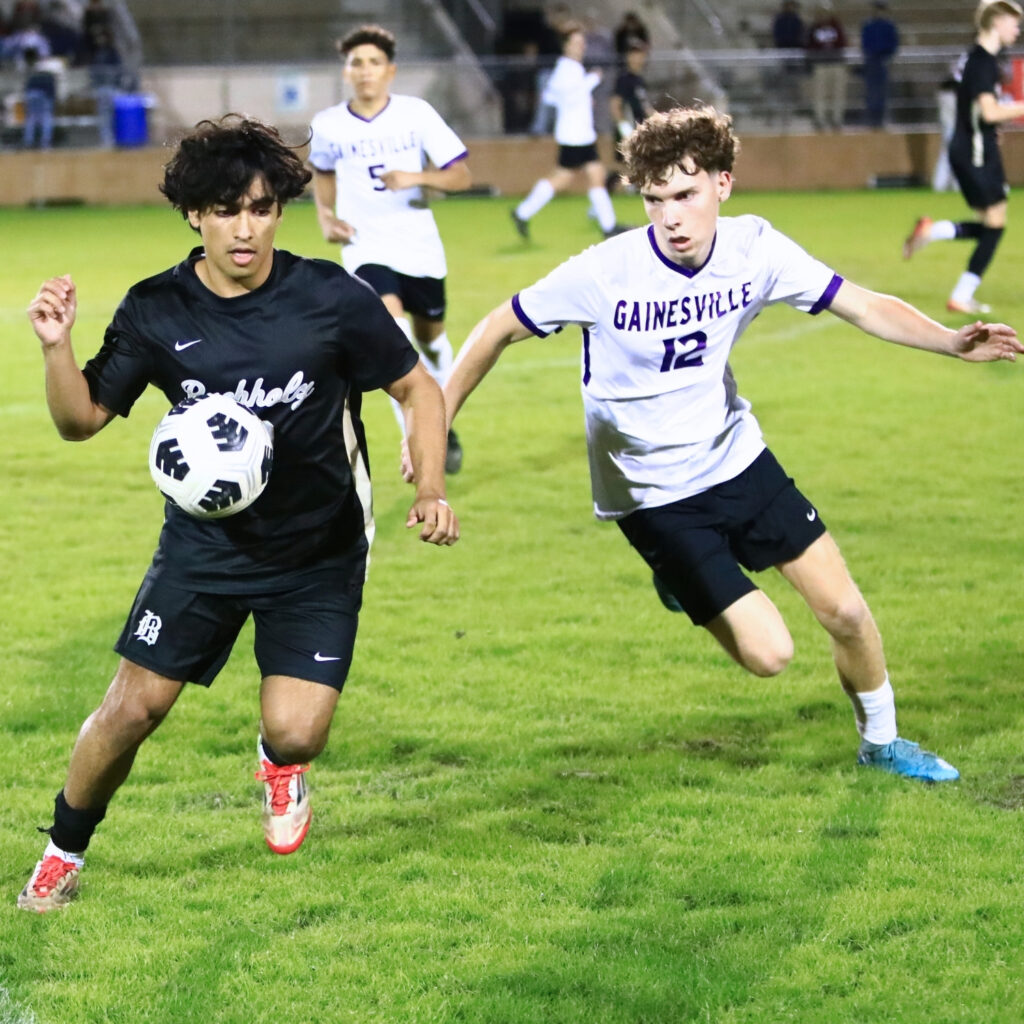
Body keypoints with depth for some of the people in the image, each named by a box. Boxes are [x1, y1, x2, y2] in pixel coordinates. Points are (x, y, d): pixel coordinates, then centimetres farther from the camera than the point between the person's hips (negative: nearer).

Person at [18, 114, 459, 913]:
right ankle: (64, 853, 21)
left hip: (319, 554, -1)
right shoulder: (157, 313, -9)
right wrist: (57, 346, -21)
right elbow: (81, 420, -2)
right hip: (204, 542, 2)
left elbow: (416, 388, -2)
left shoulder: (331, 299, -15)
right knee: (133, 707, -3)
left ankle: (280, 763, 25)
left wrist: (431, 490, -15)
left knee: (296, 733, -14)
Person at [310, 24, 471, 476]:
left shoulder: (417, 114, -8)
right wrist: (325, 217, 2)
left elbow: (460, 175, -7)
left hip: (420, 246, 1)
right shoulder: (328, 125, -4)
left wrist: (416, 178, -25)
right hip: (366, 247, -1)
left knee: (430, 336, 17)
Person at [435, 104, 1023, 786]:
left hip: (737, 456, 4)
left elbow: (865, 307, -11)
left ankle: (881, 742, 30)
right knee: (768, 653, -10)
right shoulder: (604, 272, -23)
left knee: (845, 610, 2)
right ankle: (679, 577, 21)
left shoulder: (753, 248, -13)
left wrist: (951, 341, -27)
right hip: (653, 495, -4)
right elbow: (501, 329, -11)